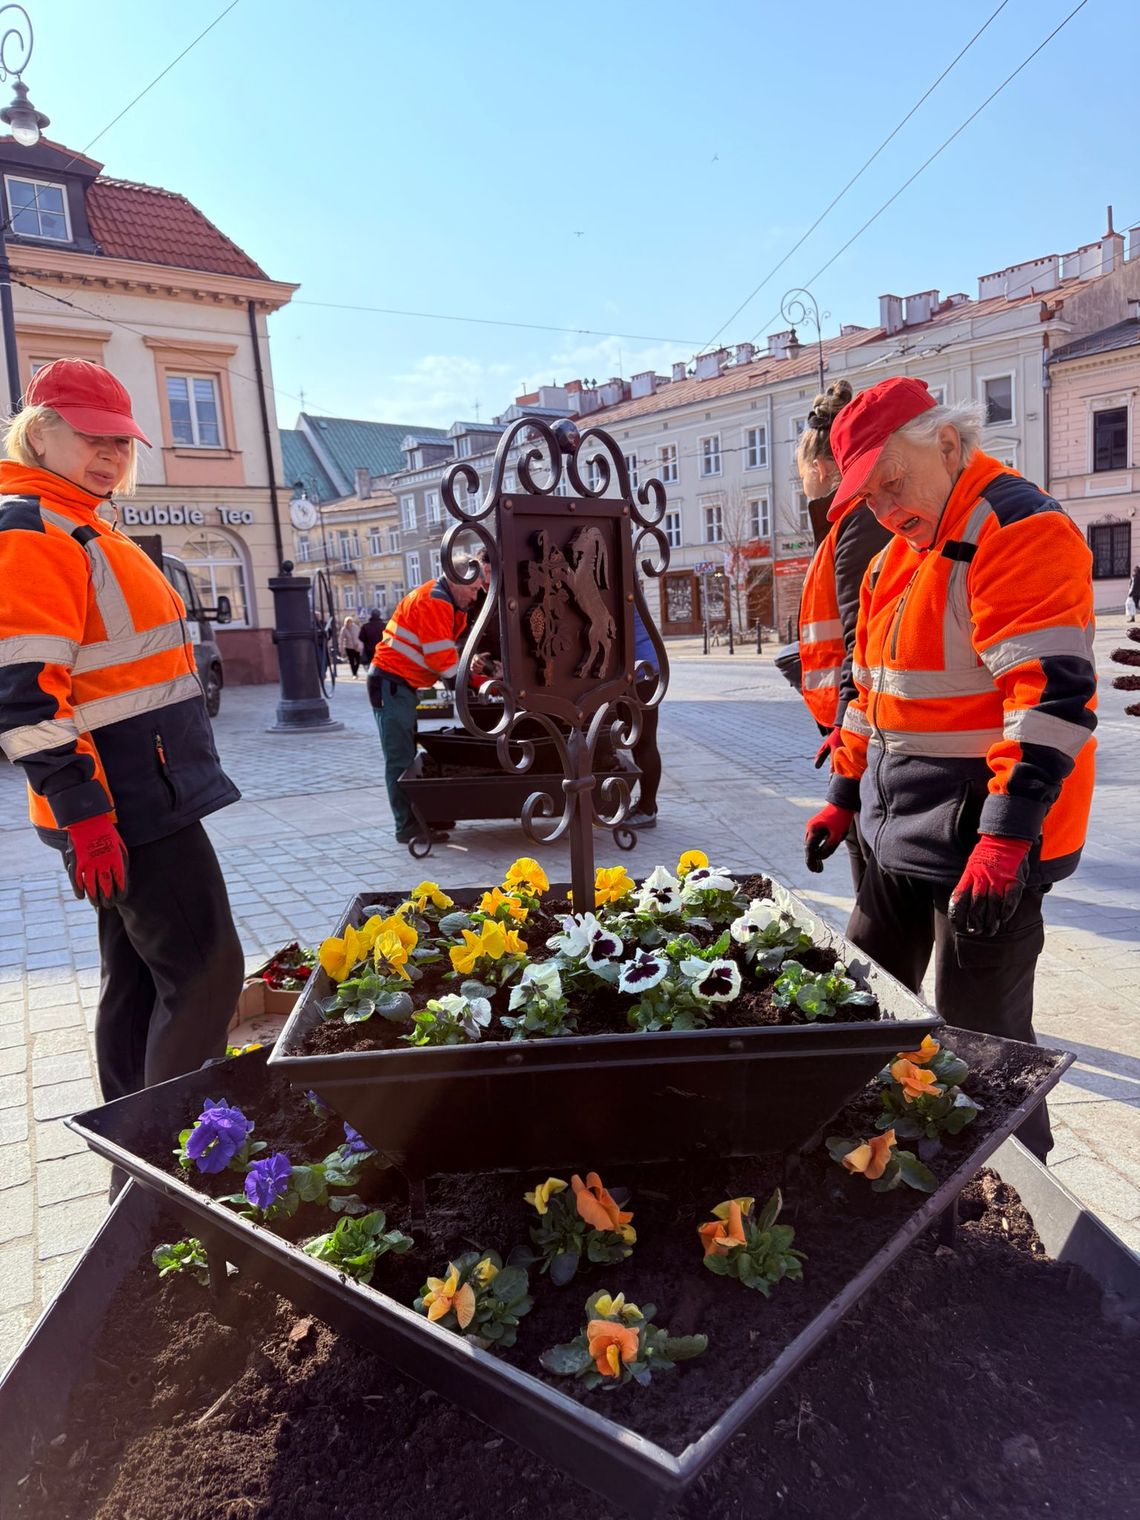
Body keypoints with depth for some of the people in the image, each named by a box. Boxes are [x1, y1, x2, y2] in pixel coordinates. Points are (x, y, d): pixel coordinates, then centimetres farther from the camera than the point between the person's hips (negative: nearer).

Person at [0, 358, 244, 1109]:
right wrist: (83, 815, -24)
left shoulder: (82, 527, 19)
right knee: (206, 974, -6)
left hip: (137, 799, 10)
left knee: (140, 981, 15)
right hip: (129, 806, -10)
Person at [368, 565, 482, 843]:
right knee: (401, 759, -8)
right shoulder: (433, 602, -18)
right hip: (391, 683, -11)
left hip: (402, 684, 11)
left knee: (406, 755, 13)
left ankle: (411, 819, 20)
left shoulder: (448, 604, 14)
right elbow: (444, 662, -21)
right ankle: (408, 827, -5)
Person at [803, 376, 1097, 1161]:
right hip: (904, 831, 9)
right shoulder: (902, 554, 14)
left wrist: (1006, 837, -28)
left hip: (987, 840, -9)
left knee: (980, 1039, 2)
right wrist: (845, 797, 19)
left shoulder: (1021, 530, -15)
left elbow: (1051, 694, -24)